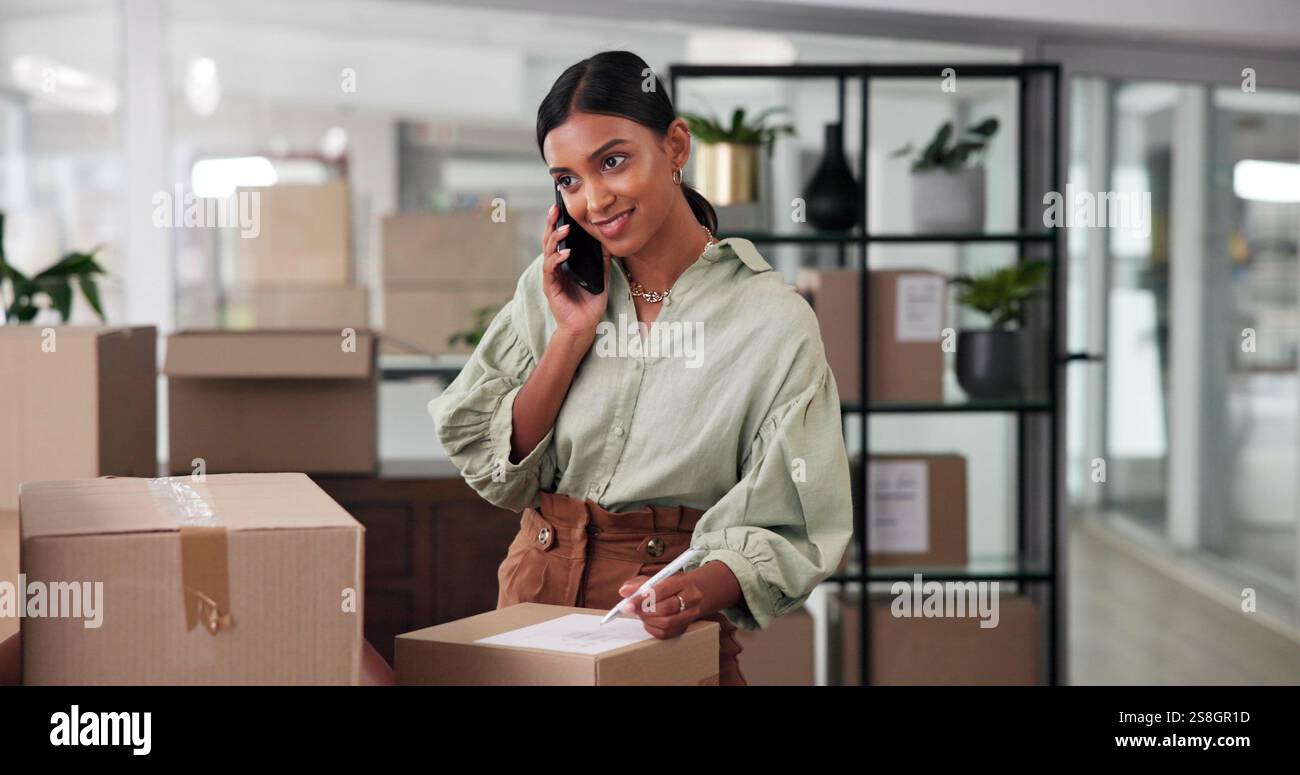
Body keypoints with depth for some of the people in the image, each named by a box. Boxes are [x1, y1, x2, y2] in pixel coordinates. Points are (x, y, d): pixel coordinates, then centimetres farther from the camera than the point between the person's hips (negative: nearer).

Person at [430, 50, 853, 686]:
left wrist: (704, 589, -29)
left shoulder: (771, 319, -10)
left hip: (671, 629, -3)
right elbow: (491, 471, 0)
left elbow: (788, 530, -10)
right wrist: (573, 334, -9)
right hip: (538, 587, 3)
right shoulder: (550, 287, 3)